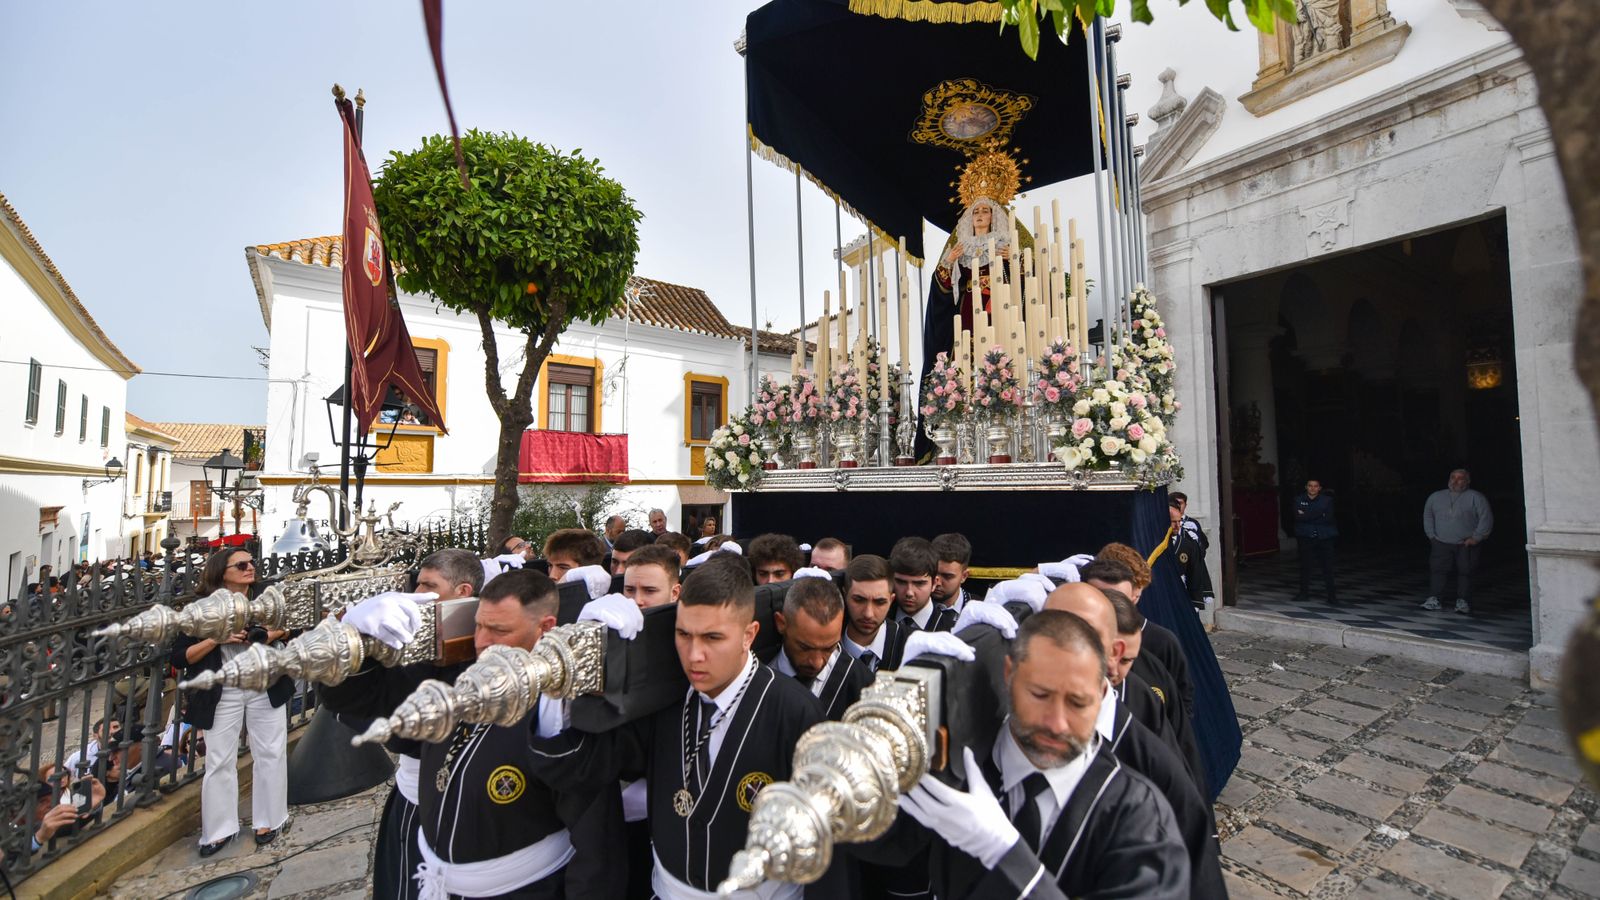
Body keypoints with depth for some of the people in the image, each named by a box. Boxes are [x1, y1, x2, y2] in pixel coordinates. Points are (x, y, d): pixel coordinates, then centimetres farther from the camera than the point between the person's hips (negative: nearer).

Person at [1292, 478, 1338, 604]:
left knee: (1327, 565, -3)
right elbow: (1298, 517, -9)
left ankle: (1331, 594, 6)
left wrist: (1307, 517, -11)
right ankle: (1304, 592, 9)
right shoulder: (1299, 500, 5)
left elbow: (1329, 518, -9)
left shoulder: (1327, 500, 5)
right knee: (1305, 565, 0)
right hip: (1306, 537, 0)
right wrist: (1319, 515, -13)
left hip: (1324, 537, 0)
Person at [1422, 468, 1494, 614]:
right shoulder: (1435, 497, 15)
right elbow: (1427, 516, 17)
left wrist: (1476, 538, -8)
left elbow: (1486, 518, -1)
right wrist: (1431, 535, 6)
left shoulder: (1476, 497, 5)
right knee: (1437, 569, -8)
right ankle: (1433, 599, -10)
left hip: (1467, 545, -2)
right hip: (1441, 543, 2)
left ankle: (1463, 601, 1)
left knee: (1464, 572, -4)